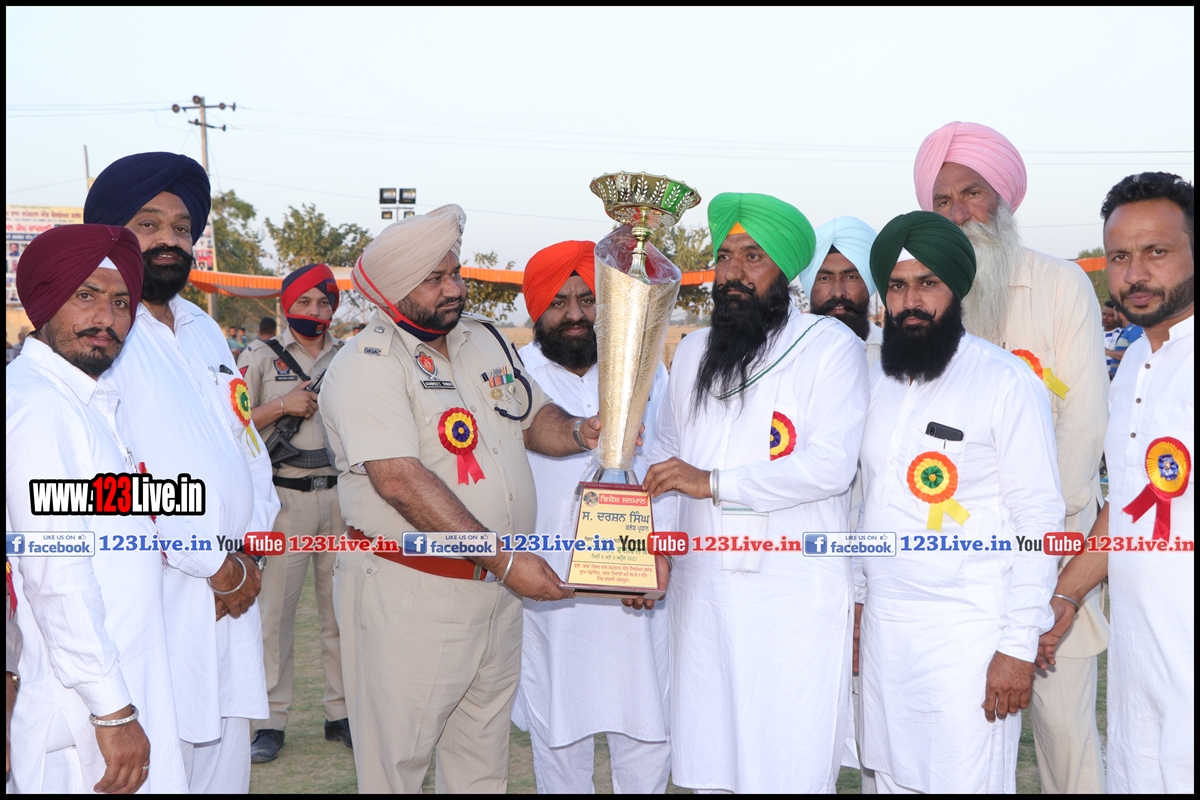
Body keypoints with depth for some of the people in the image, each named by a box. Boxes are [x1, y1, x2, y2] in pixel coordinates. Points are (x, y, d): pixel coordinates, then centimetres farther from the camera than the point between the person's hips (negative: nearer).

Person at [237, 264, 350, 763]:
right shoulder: (261, 359, 3)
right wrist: (283, 406, -14)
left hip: (342, 494, 3)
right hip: (286, 497, -3)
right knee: (276, 609, -2)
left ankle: (342, 713, 17)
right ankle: (271, 722, 6)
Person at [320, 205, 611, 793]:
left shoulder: (486, 340, 8)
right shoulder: (367, 367, -16)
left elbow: (533, 417, 17)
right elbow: (401, 481, -26)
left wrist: (579, 432, -8)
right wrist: (504, 560, -28)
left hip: (495, 590, 7)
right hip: (408, 594, -7)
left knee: (484, 763, 19)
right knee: (396, 760, 8)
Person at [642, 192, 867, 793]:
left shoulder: (831, 347, -5)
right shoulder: (692, 352, 15)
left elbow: (831, 466, -15)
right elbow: (666, 449, 22)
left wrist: (713, 482, -15)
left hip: (797, 598, -5)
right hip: (704, 587, 5)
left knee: (791, 771, -3)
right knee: (708, 767, 10)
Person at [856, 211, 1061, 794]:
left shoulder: (1008, 383, -10)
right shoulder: (876, 378, 9)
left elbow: (1037, 517, -12)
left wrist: (1019, 646, -14)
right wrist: (856, 603, 13)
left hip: (970, 636, -6)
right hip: (883, 627, 6)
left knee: (967, 781, -1)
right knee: (891, 777, 12)